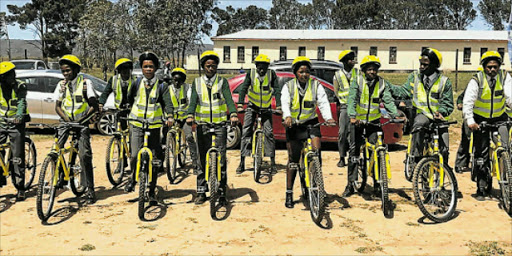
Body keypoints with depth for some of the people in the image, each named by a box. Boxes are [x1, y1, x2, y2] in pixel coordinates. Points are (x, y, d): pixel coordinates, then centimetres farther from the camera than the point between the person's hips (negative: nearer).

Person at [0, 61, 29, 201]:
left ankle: (20, 188, 4)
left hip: (16, 122, -3)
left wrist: (19, 116, -37)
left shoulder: (20, 86, -7)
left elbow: (22, 102, -18)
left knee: (18, 157, -3)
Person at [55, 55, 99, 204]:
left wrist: (82, 120, -18)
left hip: (82, 123, -3)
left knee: (85, 155, -10)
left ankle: (90, 190, -4)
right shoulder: (61, 85, 5)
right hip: (66, 122, 3)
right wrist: (67, 120, -13)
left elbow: (94, 106, -9)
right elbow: (57, 107, 3)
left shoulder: (85, 83, -5)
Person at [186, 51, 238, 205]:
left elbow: (229, 99, -7)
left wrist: (233, 114, -26)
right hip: (202, 124, 1)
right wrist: (190, 115, -22)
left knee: (220, 159, -4)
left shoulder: (222, 82, 7)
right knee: (202, 159, 6)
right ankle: (201, 192, 14)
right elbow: (193, 101, -2)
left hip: (220, 124, -1)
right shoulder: (197, 82, 11)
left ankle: (221, 192, 3)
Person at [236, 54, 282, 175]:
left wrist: (278, 107, -26)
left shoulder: (272, 74, -12)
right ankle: (242, 162, -1)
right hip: (252, 106, 0)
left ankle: (272, 162, 1)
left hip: (266, 107, 0)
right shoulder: (251, 74, -13)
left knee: (269, 132, -8)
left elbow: (277, 91, -15)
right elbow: (243, 88, -17)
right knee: (246, 131, -7)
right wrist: (240, 105, -29)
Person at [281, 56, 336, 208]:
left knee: (316, 151, -22)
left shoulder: (316, 85, 1)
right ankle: (289, 193, 9)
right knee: (293, 160, 1)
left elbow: (323, 102, -11)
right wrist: (287, 117, -37)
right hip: (293, 125, -1)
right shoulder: (288, 86, 0)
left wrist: (328, 118, -30)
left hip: (311, 122, 1)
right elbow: (285, 103, -16)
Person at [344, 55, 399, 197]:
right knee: (353, 151, 0)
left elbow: (388, 101, -8)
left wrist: (396, 115, -25)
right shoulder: (357, 81, -6)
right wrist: (352, 116, -33)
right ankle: (351, 184, 7)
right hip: (357, 121, -1)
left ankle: (377, 182, 7)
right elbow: (352, 100, -17)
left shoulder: (382, 84, 1)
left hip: (374, 121, 1)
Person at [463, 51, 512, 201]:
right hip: (480, 119, -2)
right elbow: (468, 101, -23)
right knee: (481, 153, -2)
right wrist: (470, 121, -35)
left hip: (499, 118, 2)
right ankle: (482, 189, 7)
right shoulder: (477, 80, -14)